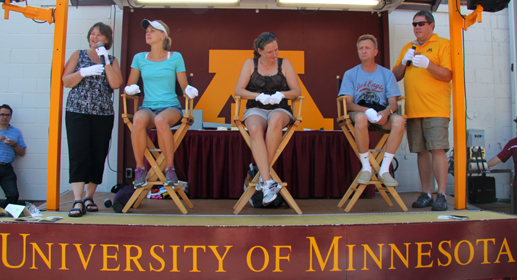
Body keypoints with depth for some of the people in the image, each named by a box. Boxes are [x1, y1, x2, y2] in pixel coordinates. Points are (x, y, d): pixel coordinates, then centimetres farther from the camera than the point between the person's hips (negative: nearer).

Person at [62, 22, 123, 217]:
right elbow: (66, 81, 4)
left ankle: (89, 197, 13)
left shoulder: (112, 60, 13)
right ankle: (77, 200, -12)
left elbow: (116, 84, -4)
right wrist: (84, 72, -11)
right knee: (78, 154, -10)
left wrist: (105, 60, -8)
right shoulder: (79, 55, 13)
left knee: (98, 156, 1)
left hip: (104, 114, 1)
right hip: (78, 112, -1)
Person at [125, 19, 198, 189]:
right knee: (139, 119, -36)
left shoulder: (175, 57, 7)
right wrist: (130, 89, -8)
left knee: (161, 120, -39)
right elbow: (129, 86, 15)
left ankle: (170, 168, -23)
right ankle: (139, 169, -21)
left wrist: (189, 90, -15)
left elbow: (184, 86, 8)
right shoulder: (139, 58, 13)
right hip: (148, 106, 2)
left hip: (171, 106, -2)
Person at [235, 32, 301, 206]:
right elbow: (238, 90, 2)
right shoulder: (250, 63, 11)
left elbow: (297, 91, 6)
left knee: (275, 119, -40)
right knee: (255, 129, -37)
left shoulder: (284, 63, 11)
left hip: (279, 109, 0)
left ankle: (262, 173, -31)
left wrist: (281, 94, -15)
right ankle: (267, 182, -42)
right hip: (255, 109, 0)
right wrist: (259, 96, -14)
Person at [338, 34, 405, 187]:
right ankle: (366, 168, -25)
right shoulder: (350, 74, 8)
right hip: (359, 110, -2)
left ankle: (384, 169, -23)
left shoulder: (387, 74, 12)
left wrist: (386, 112, -21)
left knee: (399, 120, -32)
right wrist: (368, 110, -22)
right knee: (361, 118, -39)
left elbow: (393, 103, 4)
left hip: (382, 113, 2)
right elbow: (348, 103, -2)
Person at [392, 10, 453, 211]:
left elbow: (447, 75, -6)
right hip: (413, 110, 5)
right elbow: (395, 76, 17)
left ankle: (441, 195, -5)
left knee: (438, 149, -9)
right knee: (421, 151, 6)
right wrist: (403, 62, -1)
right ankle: (426, 194, 12)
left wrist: (427, 64, -20)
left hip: (436, 109, -5)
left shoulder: (443, 44, 5)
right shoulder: (407, 48, 20)